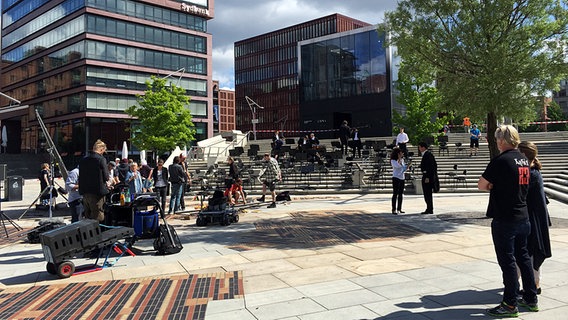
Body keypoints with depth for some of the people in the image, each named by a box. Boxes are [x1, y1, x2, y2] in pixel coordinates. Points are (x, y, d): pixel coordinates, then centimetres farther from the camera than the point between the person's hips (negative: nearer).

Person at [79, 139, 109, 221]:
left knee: (87, 217, 15)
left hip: (85, 193, 7)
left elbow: (81, 177, 13)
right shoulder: (101, 159, -12)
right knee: (97, 218, -3)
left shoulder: (83, 160, 8)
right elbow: (106, 177, -11)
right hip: (97, 193, -7)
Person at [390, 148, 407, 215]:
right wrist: (399, 157, -23)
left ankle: (399, 209, 17)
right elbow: (397, 165, -26)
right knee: (395, 194, -8)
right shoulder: (393, 160, -7)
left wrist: (408, 166, 1)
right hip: (396, 178, -7)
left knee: (400, 194, 10)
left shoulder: (402, 160, 12)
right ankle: (394, 210, -8)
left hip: (402, 178, 7)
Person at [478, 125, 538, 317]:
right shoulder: (524, 160, 8)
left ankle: (510, 304, 8)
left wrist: (491, 186, 4)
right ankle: (531, 299, 28)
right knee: (523, 257, 18)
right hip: (523, 216, 8)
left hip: (505, 219, -8)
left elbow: (481, 185, -13)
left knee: (507, 261, 0)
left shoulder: (500, 161, -17)